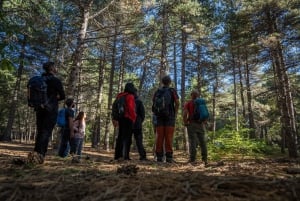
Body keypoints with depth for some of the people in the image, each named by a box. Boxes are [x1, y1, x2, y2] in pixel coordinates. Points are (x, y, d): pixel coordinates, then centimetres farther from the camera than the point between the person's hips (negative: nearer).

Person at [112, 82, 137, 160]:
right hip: (128, 119, -8)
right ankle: (125, 155, -7)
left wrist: (115, 118, 18)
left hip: (120, 118, 8)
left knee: (120, 136, 13)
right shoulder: (130, 96, -8)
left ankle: (117, 155, 16)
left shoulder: (119, 96, 16)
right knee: (127, 137, -4)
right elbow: (131, 108, -18)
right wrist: (133, 117, -8)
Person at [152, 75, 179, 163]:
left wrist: (156, 114, 13)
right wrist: (175, 114, 4)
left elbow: (154, 104, 6)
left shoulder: (157, 91, 11)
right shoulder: (172, 91, 3)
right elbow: (177, 103, -6)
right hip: (170, 116, -2)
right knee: (169, 137, -4)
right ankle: (168, 156, -6)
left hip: (159, 116, 3)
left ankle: (159, 156, 1)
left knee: (159, 136, 1)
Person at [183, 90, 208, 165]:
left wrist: (185, 123, -3)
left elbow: (185, 114, -12)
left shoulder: (188, 103, 1)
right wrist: (204, 123, 14)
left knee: (192, 142, -5)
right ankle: (205, 159, 8)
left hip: (192, 124, -3)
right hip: (201, 125, 4)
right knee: (202, 142, 8)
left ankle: (192, 160, -7)